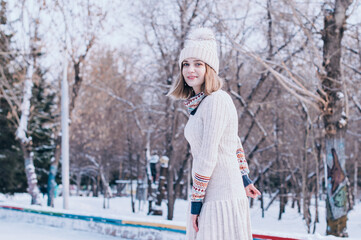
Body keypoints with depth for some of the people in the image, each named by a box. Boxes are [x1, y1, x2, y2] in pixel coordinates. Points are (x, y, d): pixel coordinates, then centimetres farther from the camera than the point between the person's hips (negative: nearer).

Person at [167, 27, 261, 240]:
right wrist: (245, 179, 24)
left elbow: (208, 157, -17)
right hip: (211, 196, 9)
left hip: (222, 197, -9)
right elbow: (235, 143, 22)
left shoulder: (216, 101, -14)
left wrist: (196, 201, -14)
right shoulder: (201, 103, 13)